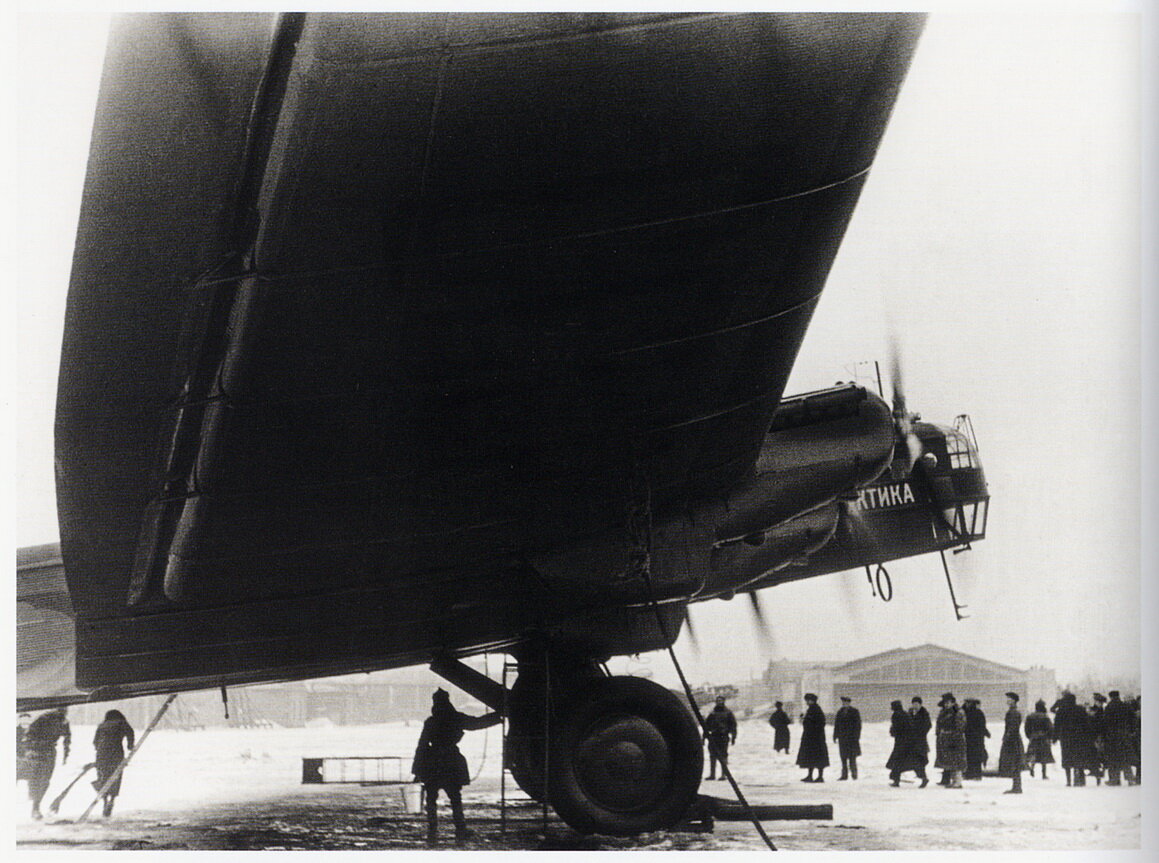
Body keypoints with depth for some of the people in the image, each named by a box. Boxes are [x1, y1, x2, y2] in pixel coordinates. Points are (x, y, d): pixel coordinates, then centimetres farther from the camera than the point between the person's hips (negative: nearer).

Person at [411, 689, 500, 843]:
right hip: (452, 764, 2)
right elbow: (479, 722, 11)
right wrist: (499, 716, 26)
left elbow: (422, 746, -4)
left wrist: (417, 771, 1)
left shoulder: (430, 722, -5)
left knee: (431, 800, 7)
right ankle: (460, 831, 5)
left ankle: (432, 832, 3)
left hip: (432, 766, -2)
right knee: (455, 799, 10)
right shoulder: (457, 719, 0)